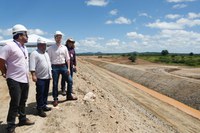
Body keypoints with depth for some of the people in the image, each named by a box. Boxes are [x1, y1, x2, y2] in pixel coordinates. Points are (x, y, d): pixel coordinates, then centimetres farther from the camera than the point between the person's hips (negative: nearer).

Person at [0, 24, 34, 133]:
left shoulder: (24, 47, 12)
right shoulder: (10, 46, -14)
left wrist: (27, 76, 15)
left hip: (25, 80, 8)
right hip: (15, 80, -8)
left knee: (23, 101, 18)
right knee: (15, 103, -1)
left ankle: (22, 119, 34)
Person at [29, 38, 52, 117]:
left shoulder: (46, 54, 17)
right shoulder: (34, 53, -9)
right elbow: (32, 66, -17)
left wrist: (50, 74, 20)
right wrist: (33, 75, -25)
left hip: (47, 77, 8)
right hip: (40, 78, -8)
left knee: (45, 93, 14)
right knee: (40, 94, -2)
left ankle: (44, 106, 27)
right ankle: (40, 109, 7)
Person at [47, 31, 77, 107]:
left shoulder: (64, 48, 8)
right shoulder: (51, 48, 0)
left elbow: (67, 59, 8)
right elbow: (49, 59, -2)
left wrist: (68, 68, 0)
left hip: (63, 66, 3)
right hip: (55, 67, -3)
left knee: (70, 80, 3)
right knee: (55, 83, 4)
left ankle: (69, 95, 22)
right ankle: (55, 99, 20)